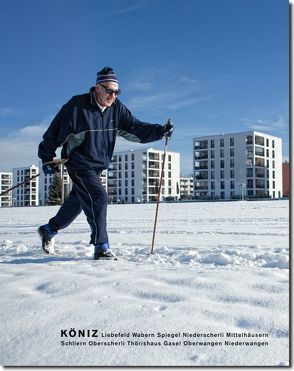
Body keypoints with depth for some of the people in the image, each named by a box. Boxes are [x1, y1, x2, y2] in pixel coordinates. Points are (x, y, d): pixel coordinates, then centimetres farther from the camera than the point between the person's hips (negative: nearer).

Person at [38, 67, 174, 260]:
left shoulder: (117, 108, -3)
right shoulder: (77, 106, -18)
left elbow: (136, 128, -6)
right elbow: (55, 131, -9)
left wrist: (161, 131, -20)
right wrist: (47, 158, -3)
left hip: (98, 165, 7)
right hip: (79, 164, -6)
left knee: (77, 202, 17)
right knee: (98, 198, -18)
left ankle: (49, 230, 40)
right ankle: (101, 248, -10)